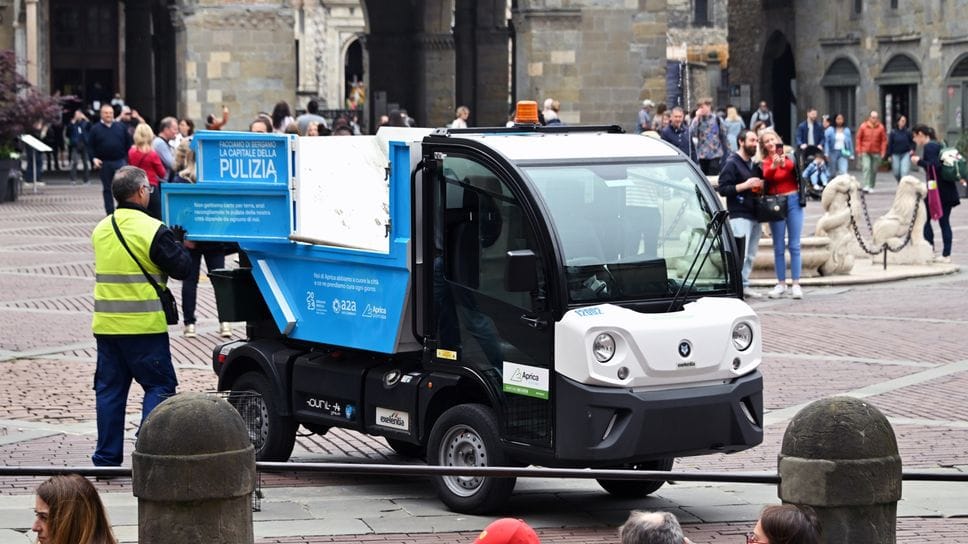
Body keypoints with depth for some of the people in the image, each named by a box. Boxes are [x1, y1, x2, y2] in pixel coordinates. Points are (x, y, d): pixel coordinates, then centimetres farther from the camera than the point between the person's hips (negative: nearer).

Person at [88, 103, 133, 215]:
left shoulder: (121, 127, 7)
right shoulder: (95, 129, 3)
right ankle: (110, 212, 14)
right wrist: (94, 158, -10)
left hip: (120, 161, 0)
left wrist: (128, 158, 1)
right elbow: (90, 146, 4)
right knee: (107, 189, 7)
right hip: (104, 163, 0)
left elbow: (129, 143, 9)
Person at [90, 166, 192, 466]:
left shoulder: (101, 230, 9)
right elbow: (181, 269, -9)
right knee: (159, 386, 3)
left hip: (106, 324, 6)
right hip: (144, 325, -6)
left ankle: (107, 455, 13)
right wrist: (178, 245, 10)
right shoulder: (153, 230, -13)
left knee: (109, 388, 11)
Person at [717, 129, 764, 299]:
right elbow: (722, 189, -13)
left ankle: (744, 286, 16)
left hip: (753, 215, 9)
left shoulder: (752, 164, 20)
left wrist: (760, 186, 12)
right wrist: (745, 185, -19)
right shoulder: (732, 163, -6)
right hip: (739, 216, -9)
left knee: (750, 254, 10)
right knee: (740, 254, -14)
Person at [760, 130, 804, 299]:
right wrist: (774, 166, -42)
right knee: (778, 247, 5)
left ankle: (796, 284, 1)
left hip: (793, 201, 0)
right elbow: (766, 176, -20)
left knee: (794, 245, 0)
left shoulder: (789, 157, 4)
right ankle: (781, 284, 11)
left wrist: (783, 163, -42)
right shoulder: (764, 162, 1)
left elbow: (792, 166, -19)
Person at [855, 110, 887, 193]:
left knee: (874, 170, 6)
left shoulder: (880, 127, -1)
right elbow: (859, 138, 5)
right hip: (865, 152, -1)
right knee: (866, 167, -14)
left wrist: (883, 151, -4)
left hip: (876, 152, 1)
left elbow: (884, 140, 3)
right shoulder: (863, 126, -1)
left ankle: (871, 187, 18)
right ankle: (866, 186, -19)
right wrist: (859, 150, 0)